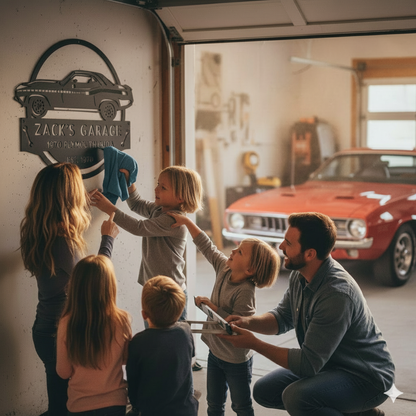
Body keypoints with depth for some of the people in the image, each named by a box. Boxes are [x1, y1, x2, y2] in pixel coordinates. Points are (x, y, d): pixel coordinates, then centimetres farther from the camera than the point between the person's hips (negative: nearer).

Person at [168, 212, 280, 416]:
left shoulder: (245, 292, -30)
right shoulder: (224, 269, -8)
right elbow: (207, 246, 2)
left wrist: (214, 309, -28)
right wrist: (187, 222, -1)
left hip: (236, 361, -7)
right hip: (215, 352, 8)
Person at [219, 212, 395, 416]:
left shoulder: (336, 294, -32)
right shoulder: (300, 275, -5)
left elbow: (308, 363, -28)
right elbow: (283, 317, 9)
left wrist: (253, 343, -24)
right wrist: (248, 322, -11)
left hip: (366, 377, -9)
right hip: (327, 364, 9)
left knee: (296, 397, -32)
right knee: (263, 391, 6)